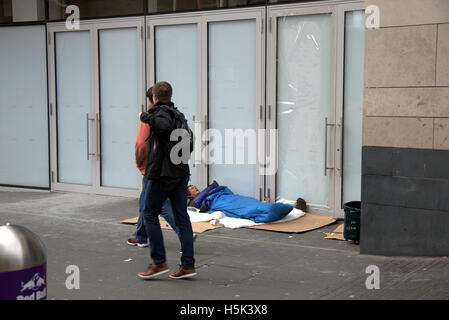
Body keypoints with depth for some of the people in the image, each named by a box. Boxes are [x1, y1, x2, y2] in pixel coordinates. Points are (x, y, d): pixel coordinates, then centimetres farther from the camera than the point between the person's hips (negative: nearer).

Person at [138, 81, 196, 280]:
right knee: (182, 217, 6)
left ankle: (159, 262, 2)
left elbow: (164, 124, -33)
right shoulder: (178, 114, 17)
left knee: (150, 214, 4)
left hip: (164, 173, -8)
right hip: (181, 173, 8)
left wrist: (145, 117, -18)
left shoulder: (160, 111, -9)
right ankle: (188, 265, 5)